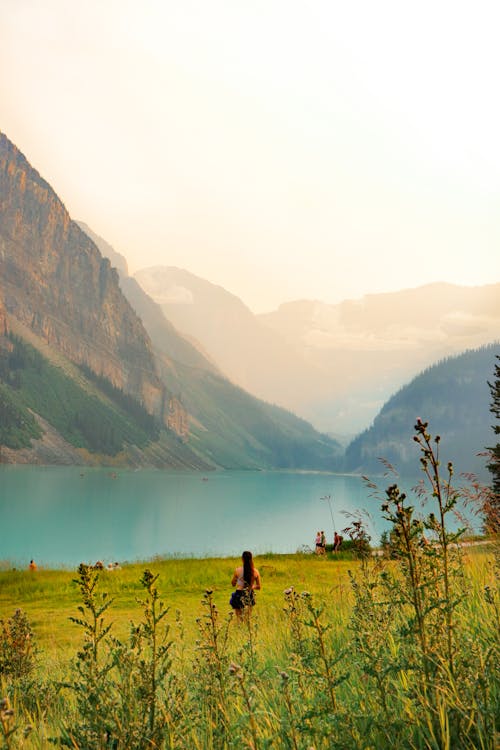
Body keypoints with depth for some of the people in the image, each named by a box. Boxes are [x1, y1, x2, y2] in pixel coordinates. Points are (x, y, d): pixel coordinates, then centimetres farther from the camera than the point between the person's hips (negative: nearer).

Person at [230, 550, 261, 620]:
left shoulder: (238, 570, -10)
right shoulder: (256, 571, -4)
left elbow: (233, 584, 4)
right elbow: (258, 587, 6)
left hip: (239, 595, -3)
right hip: (250, 596, 3)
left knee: (239, 617, 3)